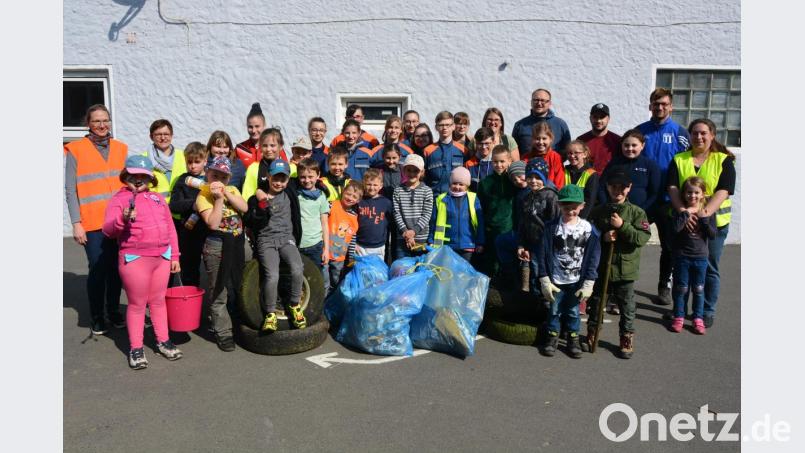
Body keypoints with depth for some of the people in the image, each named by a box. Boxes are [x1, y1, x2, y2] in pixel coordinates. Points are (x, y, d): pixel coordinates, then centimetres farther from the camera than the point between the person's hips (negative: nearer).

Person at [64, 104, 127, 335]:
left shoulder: (121, 149, 10)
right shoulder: (75, 150, 0)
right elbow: (71, 190, -3)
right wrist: (76, 223, -8)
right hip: (93, 223, -3)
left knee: (116, 268, 7)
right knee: (97, 270, 0)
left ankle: (114, 311, 23)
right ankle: (96, 317, 16)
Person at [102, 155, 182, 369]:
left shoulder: (158, 198, 14)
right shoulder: (119, 199, -3)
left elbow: (170, 228, 16)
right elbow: (108, 230, -13)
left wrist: (174, 256, 12)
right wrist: (123, 220, -33)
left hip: (163, 257, 5)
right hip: (134, 259, -5)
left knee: (158, 300, 15)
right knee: (137, 304, 4)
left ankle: (163, 341, 26)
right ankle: (135, 348, 15)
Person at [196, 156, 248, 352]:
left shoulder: (232, 190, 10)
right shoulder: (203, 196, -7)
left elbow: (244, 207, -8)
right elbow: (212, 223, -18)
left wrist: (226, 193, -14)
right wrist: (218, 198, -20)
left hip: (237, 243, 5)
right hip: (216, 246, -5)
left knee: (237, 287, 15)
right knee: (218, 293, 1)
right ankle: (223, 333, 10)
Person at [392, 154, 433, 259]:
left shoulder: (427, 191, 2)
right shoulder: (398, 191, 5)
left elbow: (427, 214, -5)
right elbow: (397, 214, -2)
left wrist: (414, 230, -16)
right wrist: (405, 231, -15)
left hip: (422, 239, -1)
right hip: (402, 240, 1)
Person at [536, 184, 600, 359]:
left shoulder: (589, 229, -6)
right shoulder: (551, 227, -9)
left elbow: (593, 258, -3)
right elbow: (542, 255, -6)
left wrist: (588, 283, -6)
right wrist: (544, 280, -9)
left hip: (577, 281, 1)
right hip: (555, 280, 0)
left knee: (573, 311, 13)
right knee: (554, 310, 12)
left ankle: (573, 338, 31)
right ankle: (552, 336, 30)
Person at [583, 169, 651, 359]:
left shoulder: (636, 212, -4)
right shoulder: (598, 211, 2)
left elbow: (643, 237, -14)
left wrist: (622, 226, -21)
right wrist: (603, 237, -14)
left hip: (625, 269, -2)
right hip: (601, 267, 2)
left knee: (627, 308, 8)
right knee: (595, 303, 14)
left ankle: (627, 340, 23)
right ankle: (591, 335, 31)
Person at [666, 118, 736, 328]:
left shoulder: (724, 160, 1)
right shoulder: (679, 160, 7)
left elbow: (723, 191, -10)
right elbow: (672, 188, -4)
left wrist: (705, 212, -25)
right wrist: (683, 211, -21)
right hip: (684, 221, 2)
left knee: (709, 268, 6)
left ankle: (708, 311, 19)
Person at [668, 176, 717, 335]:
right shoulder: (680, 210, -5)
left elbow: (713, 235, -7)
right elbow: (675, 228, -22)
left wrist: (703, 218, -16)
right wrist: (686, 213, -21)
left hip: (700, 257, 2)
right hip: (681, 257, -1)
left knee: (698, 289, 10)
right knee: (681, 288, 8)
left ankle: (698, 319, 21)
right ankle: (678, 318, 19)